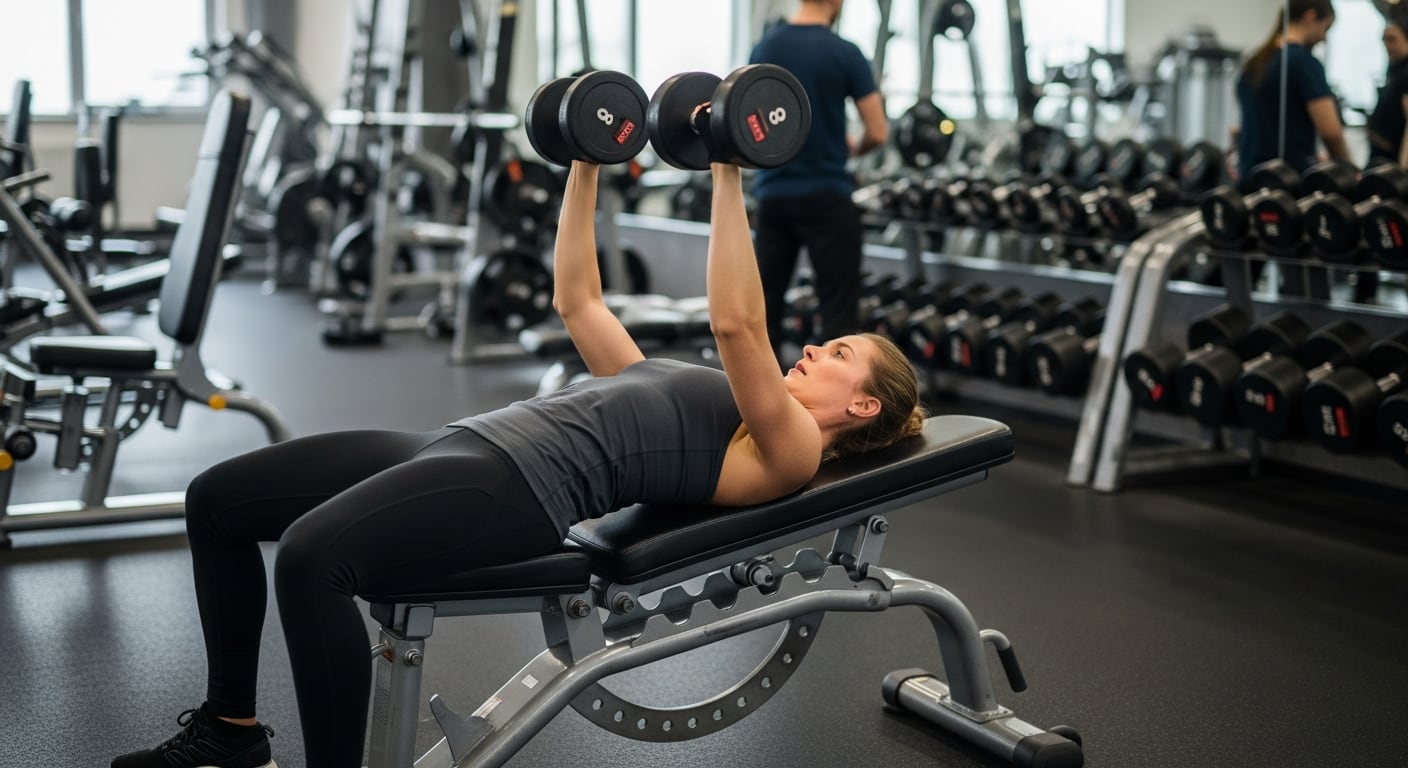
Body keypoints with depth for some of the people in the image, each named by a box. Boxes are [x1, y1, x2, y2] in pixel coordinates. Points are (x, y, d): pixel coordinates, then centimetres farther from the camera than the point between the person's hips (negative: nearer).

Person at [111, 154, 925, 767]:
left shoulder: (787, 451, 3)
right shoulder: (706, 408, 29)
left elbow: (737, 326, -15)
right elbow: (577, 301, 32)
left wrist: (730, 177, -15)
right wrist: (584, 165, 30)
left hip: (525, 483, -10)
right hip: (470, 446, 10)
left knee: (313, 555, -35)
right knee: (217, 499, 6)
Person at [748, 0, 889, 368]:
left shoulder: (763, 48, 4)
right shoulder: (845, 53, -11)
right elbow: (877, 132, -9)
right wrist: (854, 148, 11)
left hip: (772, 193, 5)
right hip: (826, 196, -5)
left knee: (766, 301, 11)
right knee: (837, 307, -1)